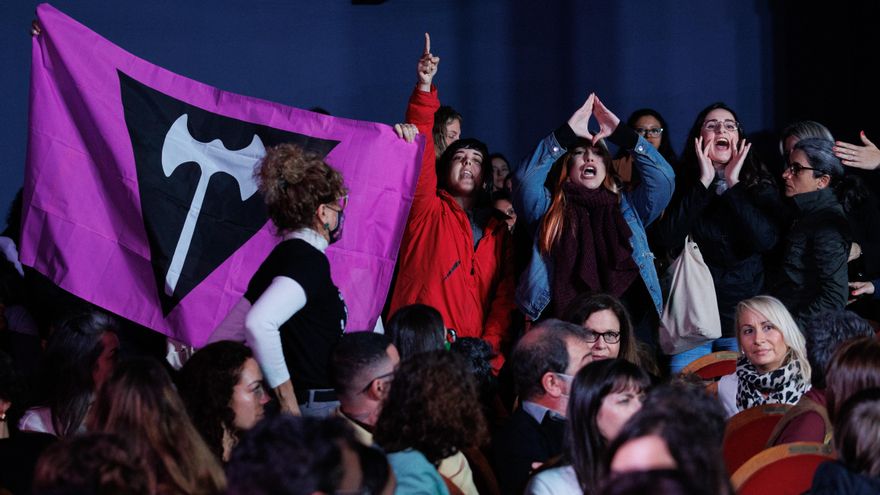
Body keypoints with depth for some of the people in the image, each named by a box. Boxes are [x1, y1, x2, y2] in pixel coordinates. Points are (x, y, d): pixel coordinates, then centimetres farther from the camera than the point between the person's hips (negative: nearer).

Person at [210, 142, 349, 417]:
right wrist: (288, 398, -22)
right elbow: (259, 323, -29)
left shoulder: (282, 257, 14)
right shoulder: (310, 260, -12)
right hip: (317, 408, -9)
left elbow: (221, 340, 15)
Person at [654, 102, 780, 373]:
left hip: (744, 318, 0)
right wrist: (704, 183, -9)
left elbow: (766, 239, -12)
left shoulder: (759, 186, 5)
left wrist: (733, 185, -10)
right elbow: (668, 239, -11)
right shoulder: (682, 186, 5)